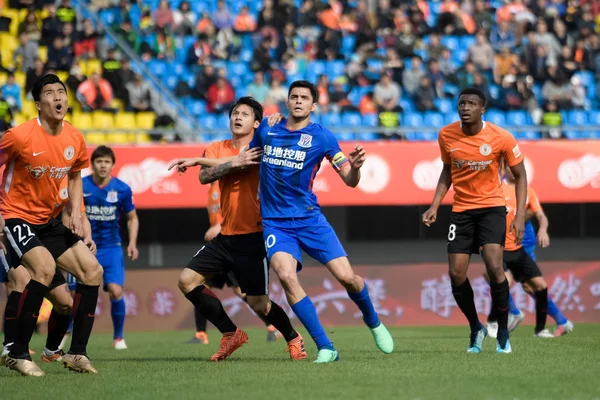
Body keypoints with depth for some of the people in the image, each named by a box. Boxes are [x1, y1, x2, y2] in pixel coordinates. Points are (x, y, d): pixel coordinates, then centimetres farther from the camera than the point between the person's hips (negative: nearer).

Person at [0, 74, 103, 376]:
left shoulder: (74, 139, 1)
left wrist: (75, 212, 5)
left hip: (48, 221, 7)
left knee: (92, 270, -1)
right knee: (45, 267, -31)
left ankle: (77, 353, 7)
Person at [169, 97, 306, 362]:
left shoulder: (259, 150, -5)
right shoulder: (217, 149, 8)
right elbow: (204, 177, -11)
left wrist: (195, 160, -18)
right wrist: (235, 162, -22)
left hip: (253, 238, -6)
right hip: (225, 237, 6)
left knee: (257, 304, -7)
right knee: (187, 280, -4)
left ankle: (293, 339, 21)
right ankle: (231, 334, 8)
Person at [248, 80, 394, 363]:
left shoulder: (321, 137, -3)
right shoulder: (266, 129, 5)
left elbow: (350, 181, -5)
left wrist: (355, 166, -26)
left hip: (309, 219, -1)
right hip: (275, 223, 1)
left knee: (346, 277, -9)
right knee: (286, 276, -25)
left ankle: (373, 322, 26)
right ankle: (325, 348, -18)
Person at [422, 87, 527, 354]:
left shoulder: (501, 138, -14)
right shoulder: (446, 135, -5)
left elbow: (520, 175, -3)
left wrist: (520, 216, -12)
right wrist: (435, 205, 1)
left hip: (492, 206, -3)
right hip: (461, 210, 3)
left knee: (494, 267, -20)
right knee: (456, 274, -5)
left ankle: (503, 332, -2)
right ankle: (476, 329, 20)